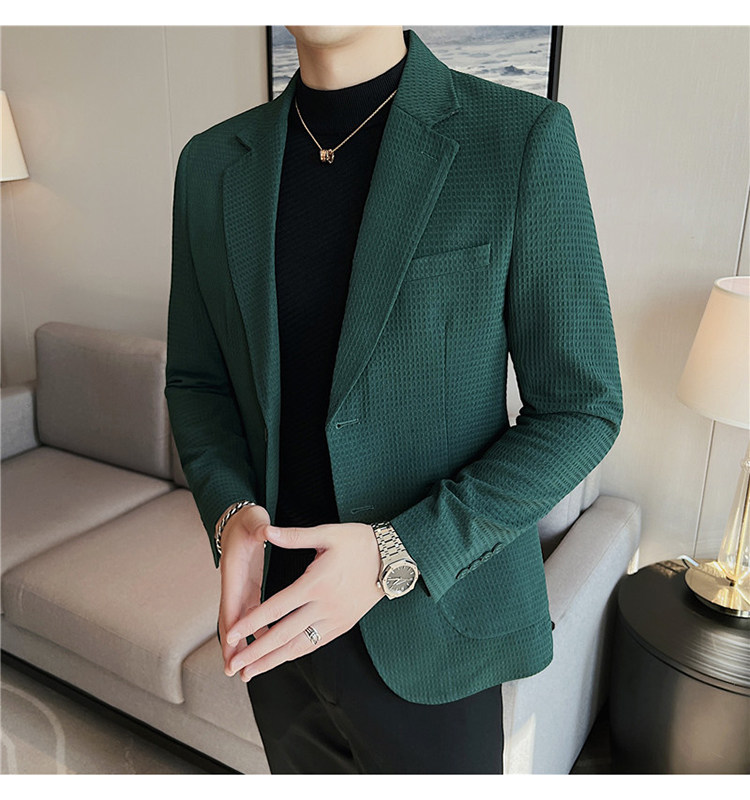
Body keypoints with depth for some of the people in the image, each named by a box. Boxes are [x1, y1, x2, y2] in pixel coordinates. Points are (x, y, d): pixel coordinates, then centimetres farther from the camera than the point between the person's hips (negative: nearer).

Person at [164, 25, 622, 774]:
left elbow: (579, 408, -12)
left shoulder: (526, 139, -15)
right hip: (275, 619, 4)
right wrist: (231, 511, -13)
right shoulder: (211, 163, -2)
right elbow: (195, 381, 7)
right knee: (301, 770, 26)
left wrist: (399, 556, -22)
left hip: (426, 637, -3)